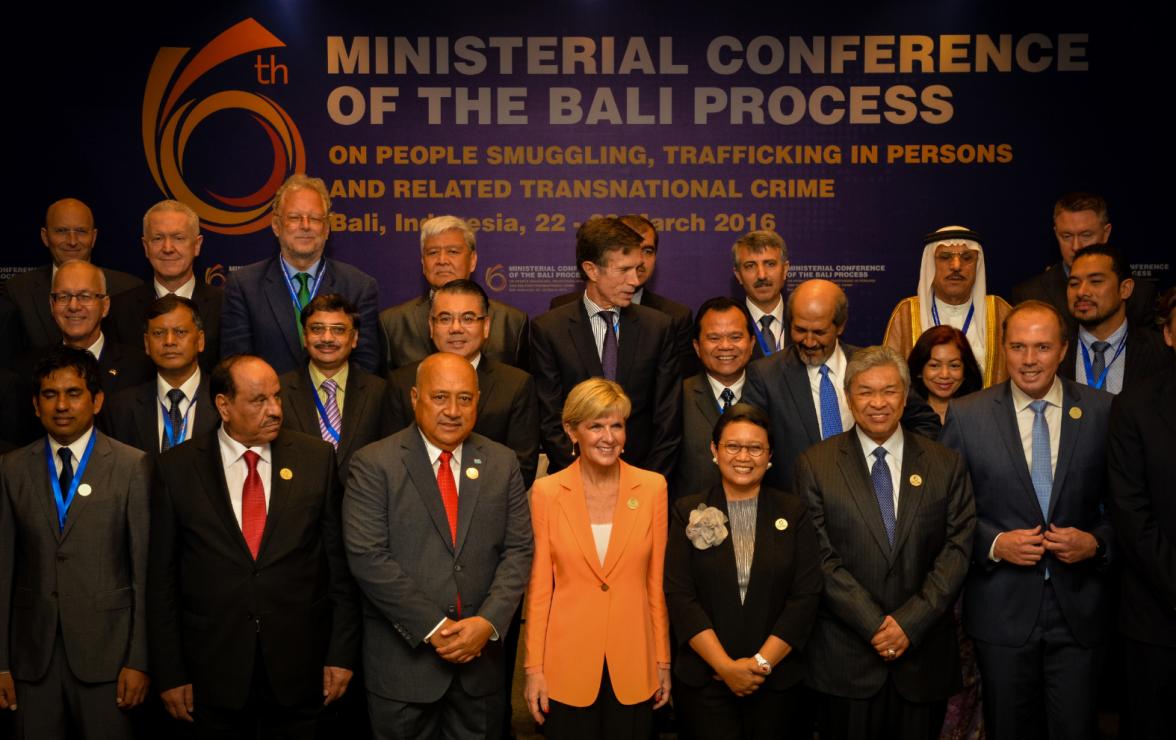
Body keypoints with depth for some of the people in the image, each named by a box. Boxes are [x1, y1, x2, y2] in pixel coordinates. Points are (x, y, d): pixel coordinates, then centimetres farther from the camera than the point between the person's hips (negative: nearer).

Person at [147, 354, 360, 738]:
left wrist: (342, 653, 0)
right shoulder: (176, 468, -2)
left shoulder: (317, 458, -2)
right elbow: (161, 577, 0)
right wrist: (169, 673, -1)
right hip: (213, 670, 0)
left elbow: (340, 562, 1)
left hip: (299, 665, 1)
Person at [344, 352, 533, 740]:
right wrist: (432, 627, -16)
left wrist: (489, 622, -13)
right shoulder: (373, 464, -7)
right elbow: (367, 557, -14)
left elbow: (518, 550, 2)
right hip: (403, 657, -3)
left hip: (481, 652, 3)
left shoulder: (502, 463, 4)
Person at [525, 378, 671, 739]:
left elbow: (657, 580, 3)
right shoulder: (547, 492, -5)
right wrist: (534, 667, -2)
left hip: (633, 663, 1)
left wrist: (663, 659, 5)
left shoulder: (652, 487, -2)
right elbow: (540, 584, -2)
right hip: (567, 665, -1)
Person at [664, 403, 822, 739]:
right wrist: (725, 666, -13)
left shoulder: (794, 511, 3)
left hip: (777, 679, 1)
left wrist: (762, 662, -10)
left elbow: (806, 595, -3)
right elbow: (679, 595, -6)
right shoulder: (689, 511, 1)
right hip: (703, 678, -1)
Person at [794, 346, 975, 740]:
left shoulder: (946, 465, 5)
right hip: (845, 660, -1)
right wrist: (875, 625, -12)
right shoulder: (815, 464, -1)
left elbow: (957, 549, -1)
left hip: (925, 657, 2)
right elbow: (820, 557, -6)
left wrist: (910, 622, -10)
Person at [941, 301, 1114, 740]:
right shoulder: (966, 415, -3)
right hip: (1001, 610, 0)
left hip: (1079, 609, 0)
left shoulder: (1103, 412, -1)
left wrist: (1098, 541, -13)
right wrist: (994, 543, -13)